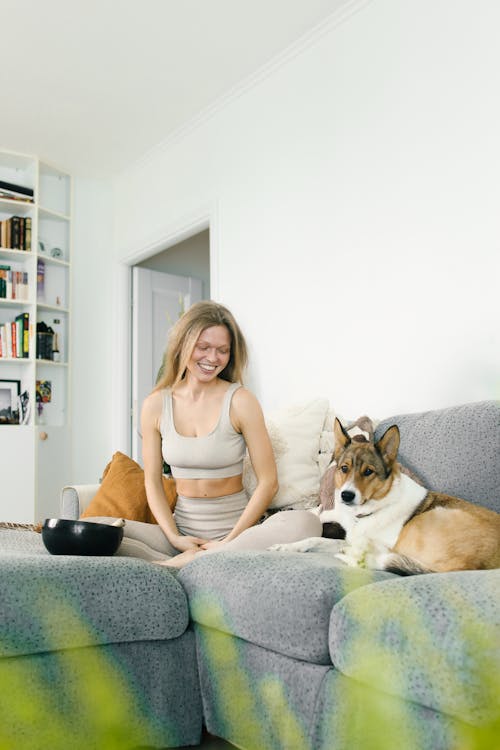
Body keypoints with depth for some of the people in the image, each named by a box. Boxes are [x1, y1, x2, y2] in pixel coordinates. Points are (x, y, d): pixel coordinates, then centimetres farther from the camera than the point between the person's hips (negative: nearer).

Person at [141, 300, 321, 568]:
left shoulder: (240, 401, -7)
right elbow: (152, 481, 6)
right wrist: (173, 537, -8)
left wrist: (230, 539, -14)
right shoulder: (155, 405, 2)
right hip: (183, 528, 1)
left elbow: (268, 482, -8)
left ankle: (188, 561, -25)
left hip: (237, 528, 0)